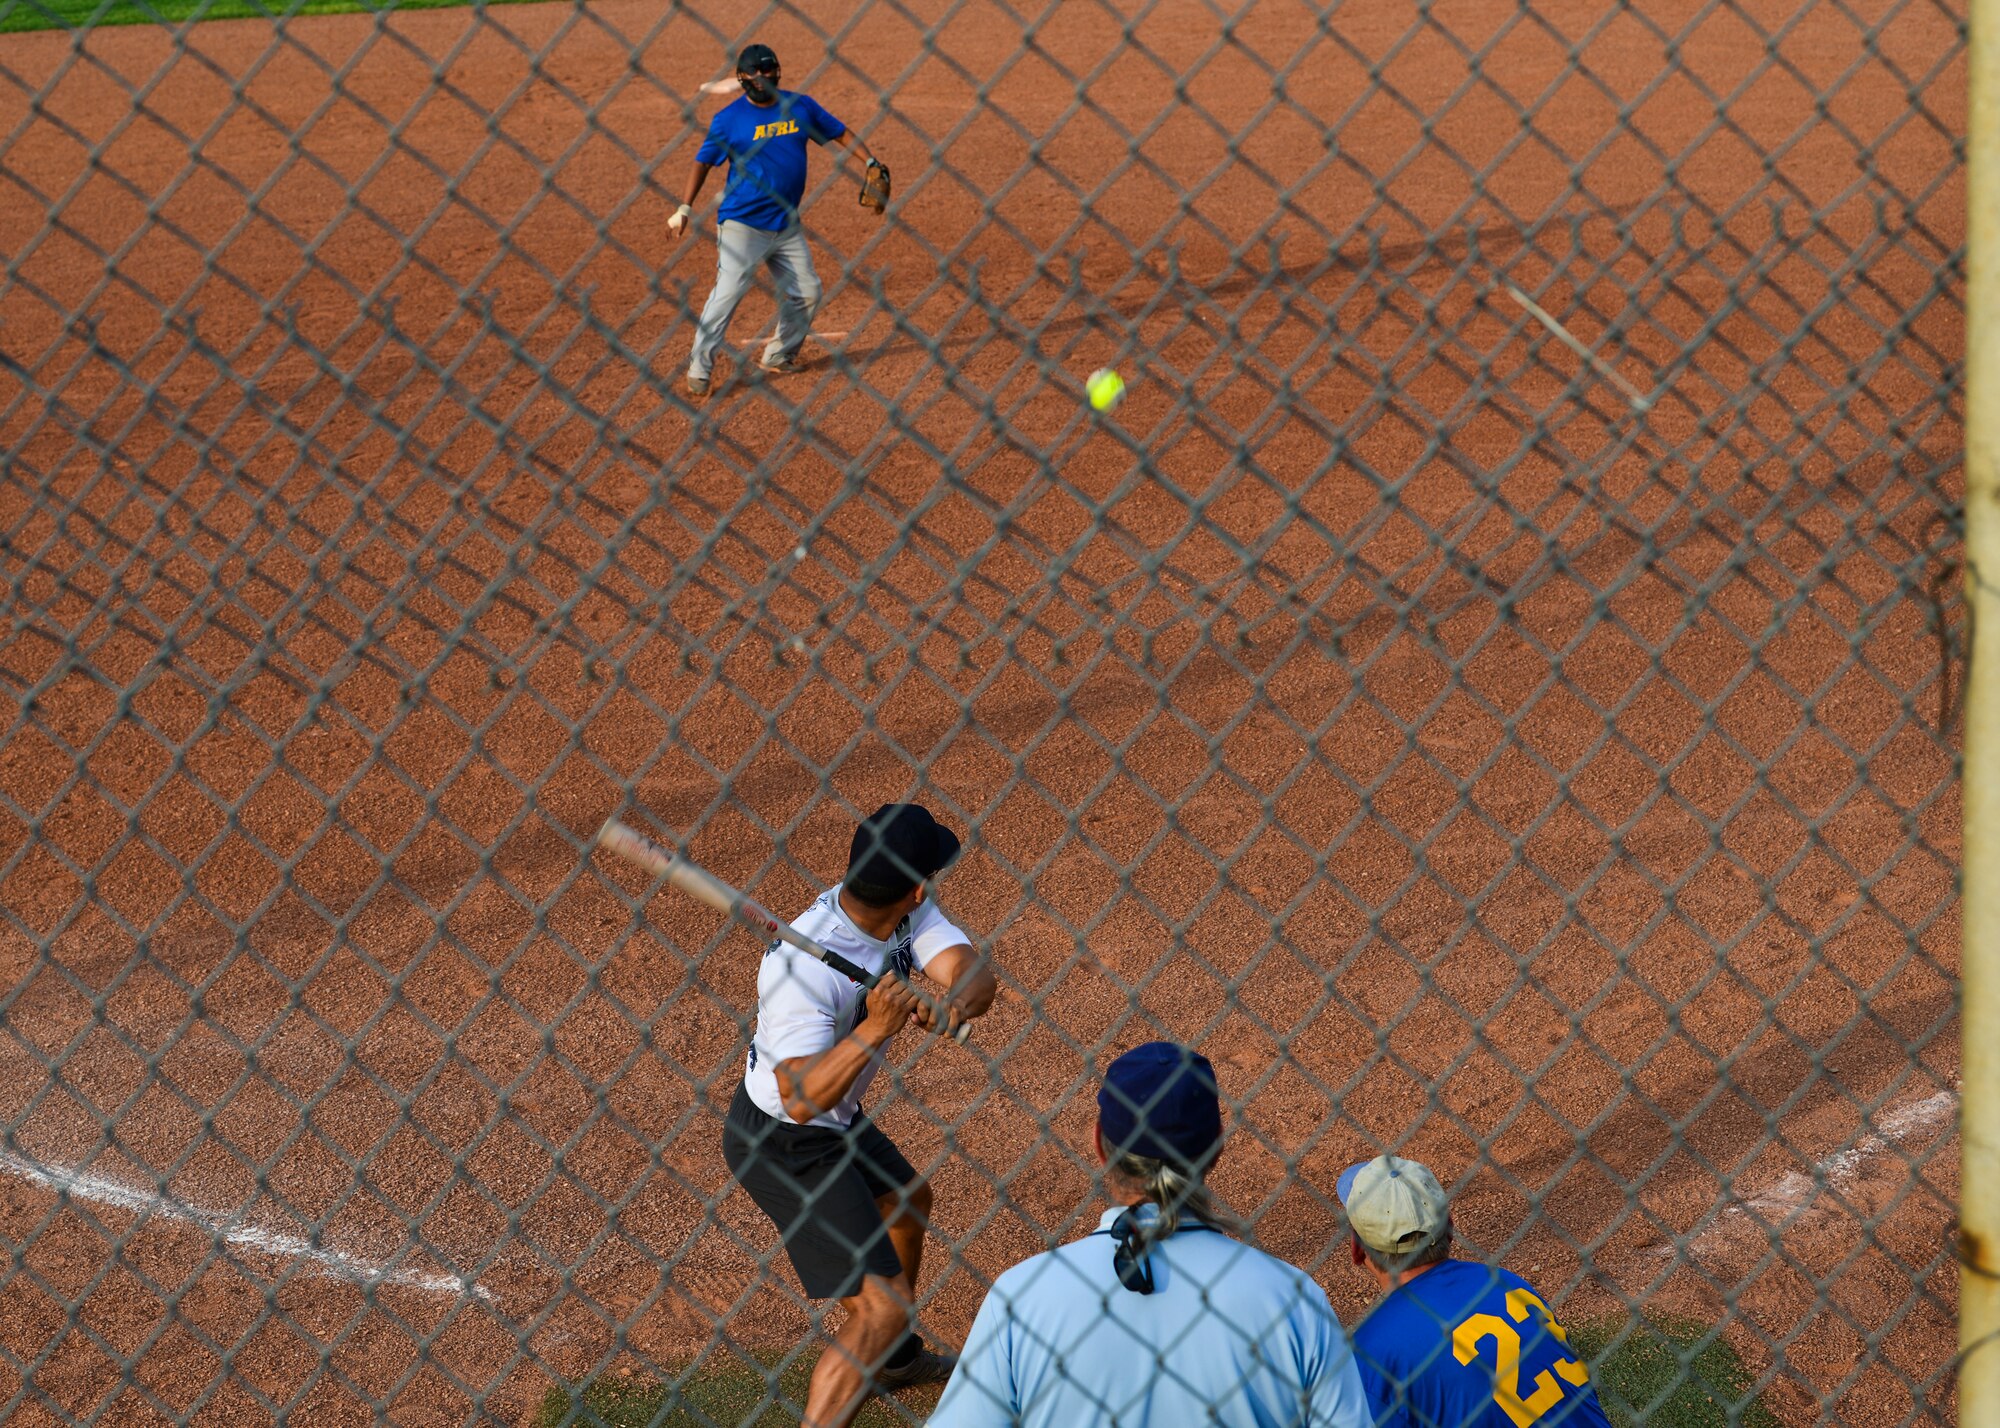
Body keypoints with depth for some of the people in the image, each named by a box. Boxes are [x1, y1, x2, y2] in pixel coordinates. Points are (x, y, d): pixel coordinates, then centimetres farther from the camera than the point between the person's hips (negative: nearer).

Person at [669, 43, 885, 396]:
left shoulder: (801, 106, 3)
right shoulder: (729, 119, -6)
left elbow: (840, 132, 12)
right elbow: (703, 161, -1)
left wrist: (871, 161, -2)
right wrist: (684, 208, -9)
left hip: (788, 225, 5)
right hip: (741, 224, -5)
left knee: (807, 293, 8)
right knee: (727, 293, -15)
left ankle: (778, 356, 26)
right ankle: (699, 370, -8)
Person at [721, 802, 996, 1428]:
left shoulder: (910, 914, -11)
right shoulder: (803, 965, -34)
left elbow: (976, 973, -22)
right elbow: (801, 1100, -37)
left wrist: (954, 998, -43)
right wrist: (875, 1029, -45)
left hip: (837, 1120, 9)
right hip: (784, 1144, -9)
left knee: (907, 1199, 32)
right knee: (882, 1305, -12)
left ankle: (894, 1354, 55)